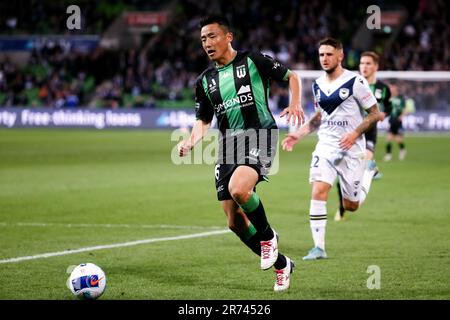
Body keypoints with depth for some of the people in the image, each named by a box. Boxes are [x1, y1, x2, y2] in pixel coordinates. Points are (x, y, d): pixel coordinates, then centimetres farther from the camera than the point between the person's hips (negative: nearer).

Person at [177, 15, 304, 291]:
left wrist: (295, 104, -8)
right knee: (235, 222, 0)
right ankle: (282, 265, 20)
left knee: (238, 189, -34)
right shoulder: (205, 80, 16)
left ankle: (267, 235, -6)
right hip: (228, 144, 6)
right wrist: (191, 142, 3)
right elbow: (203, 121, 23)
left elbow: (291, 77, 10)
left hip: (260, 137, -6)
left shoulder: (253, 61, 2)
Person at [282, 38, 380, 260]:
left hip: (352, 150, -4)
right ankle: (319, 247, -14)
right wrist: (299, 134, 9)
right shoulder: (318, 85, 7)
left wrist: (355, 134, -19)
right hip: (326, 146, 4)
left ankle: (369, 176, 39)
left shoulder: (355, 82, -11)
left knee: (350, 206, 6)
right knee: (318, 191, -18)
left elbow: (374, 113, -6)